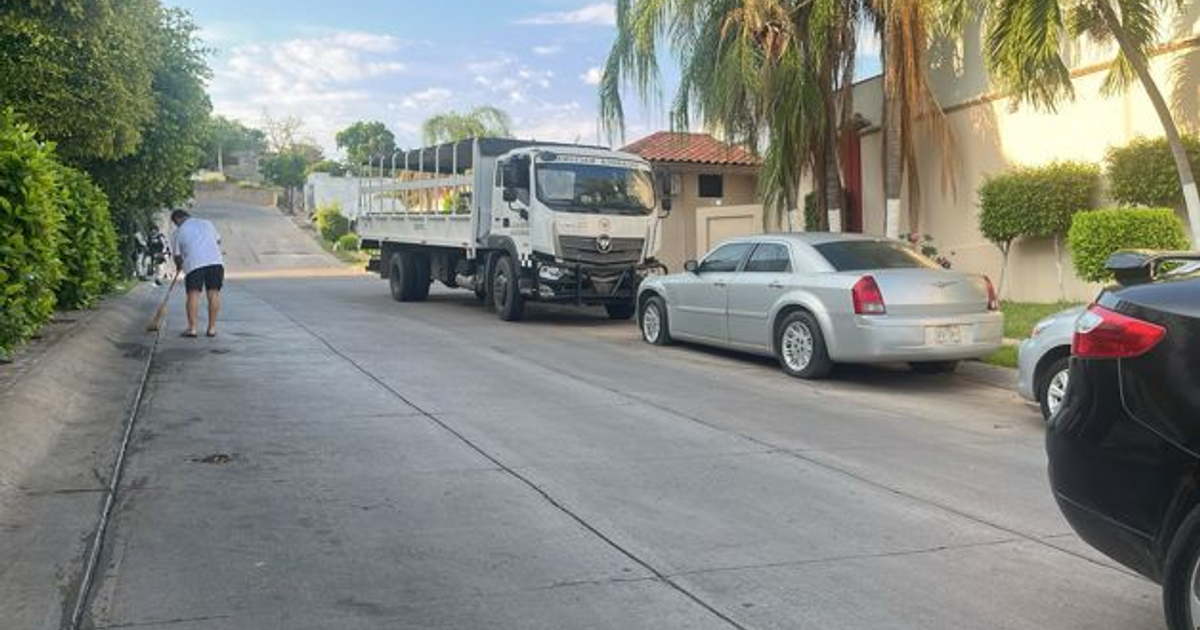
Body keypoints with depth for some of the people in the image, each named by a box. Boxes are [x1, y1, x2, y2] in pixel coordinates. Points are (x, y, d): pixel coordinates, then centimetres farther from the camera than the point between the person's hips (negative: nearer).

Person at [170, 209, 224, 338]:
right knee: (213, 293, 5)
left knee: (193, 294, -1)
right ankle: (212, 328, 6)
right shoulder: (207, 223, 22)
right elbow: (218, 240, 29)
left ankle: (192, 328, -7)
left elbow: (177, 256, 16)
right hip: (215, 261, 3)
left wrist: (179, 266, 35)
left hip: (194, 263, -3)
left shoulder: (178, 233, 13)